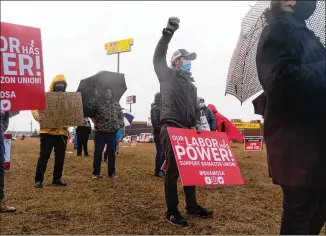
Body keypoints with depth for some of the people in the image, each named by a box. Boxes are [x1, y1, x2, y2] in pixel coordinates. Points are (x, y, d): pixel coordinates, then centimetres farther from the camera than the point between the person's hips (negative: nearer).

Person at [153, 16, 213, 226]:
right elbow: (158, 58, -10)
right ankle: (172, 211, 1)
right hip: (171, 128, -7)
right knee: (173, 170, -6)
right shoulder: (168, 76, 4)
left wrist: (197, 123, 7)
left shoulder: (191, 85, 22)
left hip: (188, 130, 7)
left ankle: (192, 205, 23)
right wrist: (168, 32, -17)